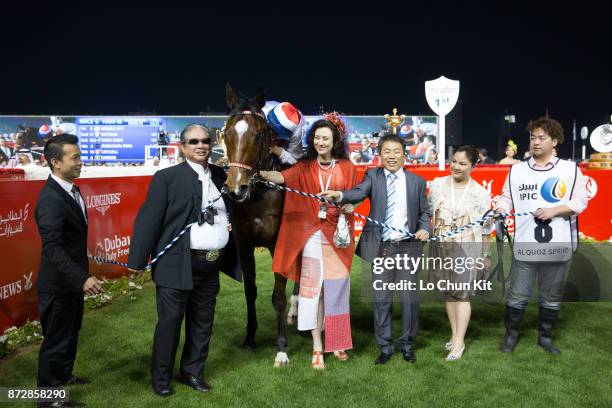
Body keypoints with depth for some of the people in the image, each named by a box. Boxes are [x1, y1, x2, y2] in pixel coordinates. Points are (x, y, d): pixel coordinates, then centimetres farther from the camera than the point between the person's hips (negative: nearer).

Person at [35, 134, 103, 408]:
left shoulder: (71, 189, 4)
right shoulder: (50, 199, -26)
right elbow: (53, 248, -31)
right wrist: (82, 278, -37)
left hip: (72, 281, 9)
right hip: (58, 284, -9)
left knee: (71, 332, 26)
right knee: (56, 339, 6)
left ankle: (64, 375, 47)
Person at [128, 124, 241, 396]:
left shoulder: (220, 175, 9)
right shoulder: (167, 177, -7)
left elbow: (230, 211, 25)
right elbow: (148, 219, -10)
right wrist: (137, 260, -13)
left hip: (211, 266, 5)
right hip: (177, 264, -5)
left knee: (202, 322, 15)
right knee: (169, 322, 6)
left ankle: (192, 372, 32)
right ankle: (161, 377, 24)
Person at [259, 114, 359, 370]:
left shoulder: (347, 168, 4)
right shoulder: (305, 168, 3)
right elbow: (283, 177, -16)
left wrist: (346, 206, -15)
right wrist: (262, 173, -35)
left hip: (338, 234, 0)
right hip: (312, 233, 0)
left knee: (337, 288, 7)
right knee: (312, 286, -1)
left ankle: (337, 341, 23)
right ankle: (317, 347, 7)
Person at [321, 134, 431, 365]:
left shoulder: (417, 181, 8)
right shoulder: (373, 176, 4)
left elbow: (424, 211, 12)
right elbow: (359, 193, -15)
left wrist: (425, 229, -10)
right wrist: (339, 195, -36)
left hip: (408, 246, 1)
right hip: (381, 248, 0)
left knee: (409, 298, 6)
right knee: (381, 300, 7)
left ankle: (407, 345, 24)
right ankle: (385, 347, 21)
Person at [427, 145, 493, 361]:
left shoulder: (480, 193, -3)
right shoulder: (437, 185, 2)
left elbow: (485, 229, 2)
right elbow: (428, 213, 10)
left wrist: (485, 255, 5)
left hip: (467, 249, -3)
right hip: (441, 247, 3)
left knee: (462, 294, -5)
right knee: (449, 293, 11)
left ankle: (459, 342, 2)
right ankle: (455, 335, 23)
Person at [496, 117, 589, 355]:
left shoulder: (570, 169, 3)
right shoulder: (517, 170, 6)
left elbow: (580, 201, -1)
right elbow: (507, 198, 5)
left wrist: (554, 210, -14)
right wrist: (499, 211, -15)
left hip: (558, 246, 0)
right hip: (525, 246, 0)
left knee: (551, 297, 12)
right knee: (518, 296, 4)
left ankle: (545, 336, 28)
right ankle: (511, 334, 22)